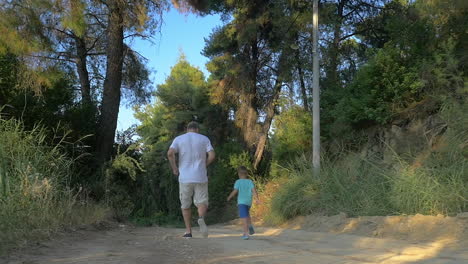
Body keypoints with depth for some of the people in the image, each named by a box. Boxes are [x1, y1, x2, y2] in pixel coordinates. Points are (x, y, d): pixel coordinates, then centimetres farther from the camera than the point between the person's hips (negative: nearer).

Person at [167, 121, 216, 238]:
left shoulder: (179, 139, 4)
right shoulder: (204, 139, 6)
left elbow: (170, 153, -13)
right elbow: (212, 155, -6)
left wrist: (174, 168, 0)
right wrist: (203, 166, 10)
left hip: (185, 178, 0)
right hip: (200, 177, 0)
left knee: (186, 205, 16)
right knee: (202, 204, 6)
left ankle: (188, 231, 15)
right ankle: (201, 218, -26)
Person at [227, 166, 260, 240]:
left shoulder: (238, 182, -3)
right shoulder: (250, 181, 5)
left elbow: (235, 192, -7)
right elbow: (254, 190, -7)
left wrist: (229, 197, 8)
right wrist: (257, 199, -10)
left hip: (241, 202, -4)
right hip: (249, 202, 4)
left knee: (244, 218, -6)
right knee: (247, 215, 29)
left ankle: (246, 234, -12)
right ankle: (250, 226, 9)